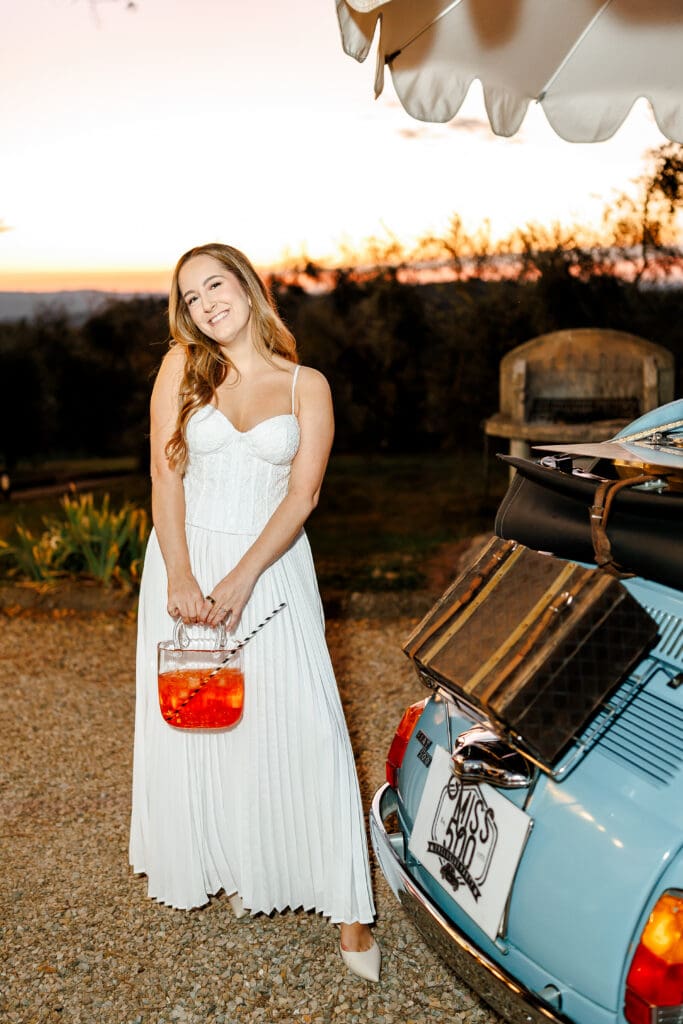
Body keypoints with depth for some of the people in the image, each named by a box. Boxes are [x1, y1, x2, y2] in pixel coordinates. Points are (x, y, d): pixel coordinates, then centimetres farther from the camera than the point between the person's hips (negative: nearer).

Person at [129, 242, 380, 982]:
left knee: (304, 728, -6)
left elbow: (302, 494, -6)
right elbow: (165, 475, -3)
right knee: (191, 724, 7)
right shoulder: (182, 366, 3)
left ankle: (347, 904, 3)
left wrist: (241, 579, -17)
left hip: (272, 565, -1)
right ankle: (227, 866, 29)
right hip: (188, 561, 2)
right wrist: (180, 575, -14)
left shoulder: (306, 386, 1)